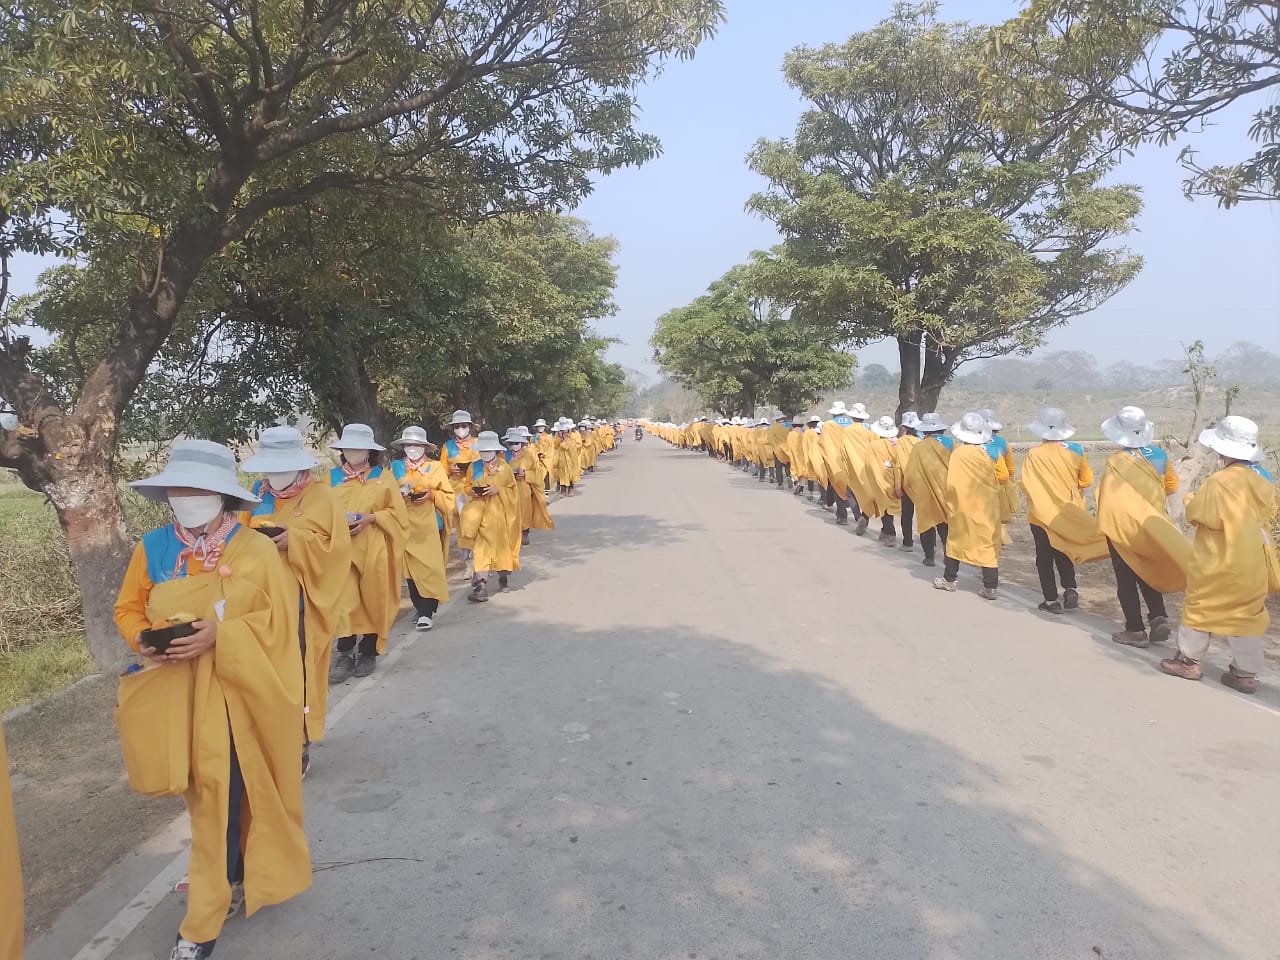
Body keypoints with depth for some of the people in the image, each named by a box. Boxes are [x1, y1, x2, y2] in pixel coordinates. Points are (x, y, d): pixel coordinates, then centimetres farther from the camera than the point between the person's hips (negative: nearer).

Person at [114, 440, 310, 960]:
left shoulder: (258, 550, -10)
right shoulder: (152, 548, -1)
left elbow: (280, 619, -10)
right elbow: (127, 610, 9)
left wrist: (221, 634, -23)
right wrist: (144, 638, -12)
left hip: (241, 691, -3)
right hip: (179, 691, 3)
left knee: (226, 796, -1)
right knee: (206, 793, 12)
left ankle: (206, 917, 13)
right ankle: (234, 877, 34)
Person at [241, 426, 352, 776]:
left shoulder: (321, 496, -3)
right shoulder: (257, 495, 9)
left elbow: (337, 547, -9)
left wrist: (295, 542, -21)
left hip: (305, 601, -4)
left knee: (299, 673, 0)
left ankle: (299, 745, 12)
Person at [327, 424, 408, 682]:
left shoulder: (384, 477, 4)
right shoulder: (333, 477, 10)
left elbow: (397, 513, 1)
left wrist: (369, 518, -13)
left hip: (374, 550, -1)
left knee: (372, 600, 4)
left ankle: (368, 652, 16)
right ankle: (345, 654, -4)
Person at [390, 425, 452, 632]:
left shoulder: (436, 467, 8)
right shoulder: (395, 467, 13)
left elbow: (448, 497, 6)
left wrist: (431, 494, -11)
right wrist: (400, 494, -9)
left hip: (429, 524, -2)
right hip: (406, 524, 2)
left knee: (430, 568, -11)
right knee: (411, 568, 2)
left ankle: (426, 613, -11)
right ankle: (419, 609, 13)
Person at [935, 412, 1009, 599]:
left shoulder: (958, 453, -14)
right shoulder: (992, 452, -6)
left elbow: (952, 483, -15)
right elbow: (1003, 477, -2)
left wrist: (950, 505, -3)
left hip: (962, 506, -1)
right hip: (988, 507, 2)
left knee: (956, 540, 15)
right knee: (988, 544, 5)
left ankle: (949, 579, 24)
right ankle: (990, 587, 4)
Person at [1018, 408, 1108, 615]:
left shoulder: (1034, 454, -16)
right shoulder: (1076, 450, -5)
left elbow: (1024, 483, -16)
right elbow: (1086, 480, 2)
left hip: (1041, 513, -3)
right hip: (1068, 513, 4)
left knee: (1045, 557, 6)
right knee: (1063, 553, 21)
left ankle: (1051, 600, 7)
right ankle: (1071, 588, 5)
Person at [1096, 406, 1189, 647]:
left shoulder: (1117, 462, -21)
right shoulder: (1159, 454, -3)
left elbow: (1108, 498, -20)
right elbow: (1171, 486, 10)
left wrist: (1105, 525, -8)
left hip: (1122, 527, -5)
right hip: (1152, 526, 5)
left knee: (1126, 579, 6)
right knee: (1147, 573, 21)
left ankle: (1135, 630, 12)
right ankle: (1159, 618, 12)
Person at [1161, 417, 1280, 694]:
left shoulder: (1219, 481, -19)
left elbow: (1199, 515, -18)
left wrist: (1191, 501, 1)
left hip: (1218, 562, -6)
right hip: (1250, 564, 6)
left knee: (1200, 607, 8)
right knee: (1245, 613, 10)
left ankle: (1189, 660, 17)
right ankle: (1246, 672, 12)